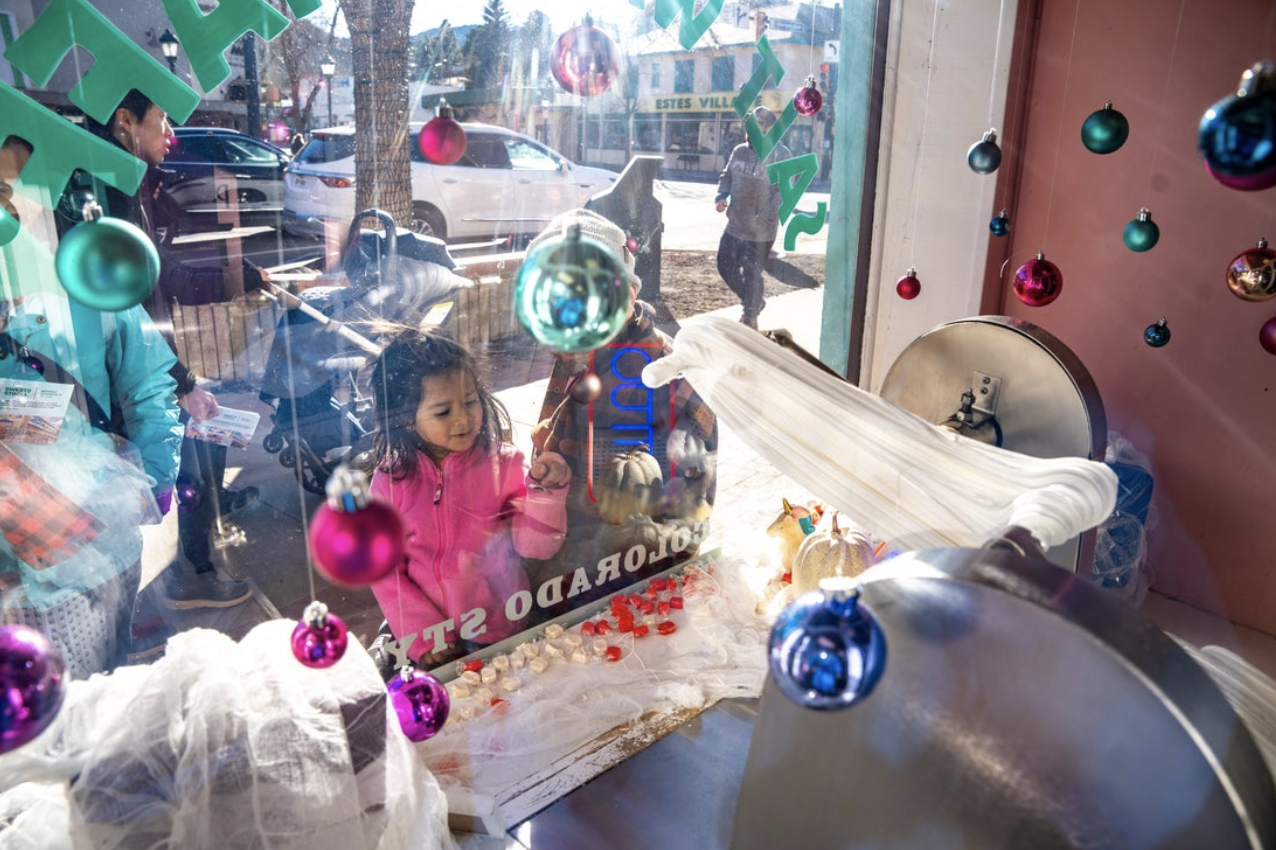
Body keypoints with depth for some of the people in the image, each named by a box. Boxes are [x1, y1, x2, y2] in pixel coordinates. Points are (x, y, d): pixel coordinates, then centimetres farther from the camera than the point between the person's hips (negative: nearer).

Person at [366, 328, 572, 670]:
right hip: (423, 634, 1)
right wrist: (423, 635, -10)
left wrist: (545, 491, -29)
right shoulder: (391, 480, -6)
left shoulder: (503, 464, -8)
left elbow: (536, 546, -12)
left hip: (497, 632, -1)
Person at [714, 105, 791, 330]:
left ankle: (750, 318, 23)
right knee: (726, 267, 14)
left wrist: (766, 220, -22)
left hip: (760, 232, -6)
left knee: (751, 273, 3)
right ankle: (755, 300, 37)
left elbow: (784, 192, -15)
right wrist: (721, 197, -1)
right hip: (735, 225, 7)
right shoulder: (740, 151, 8)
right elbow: (727, 177, 19)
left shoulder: (781, 155, -10)